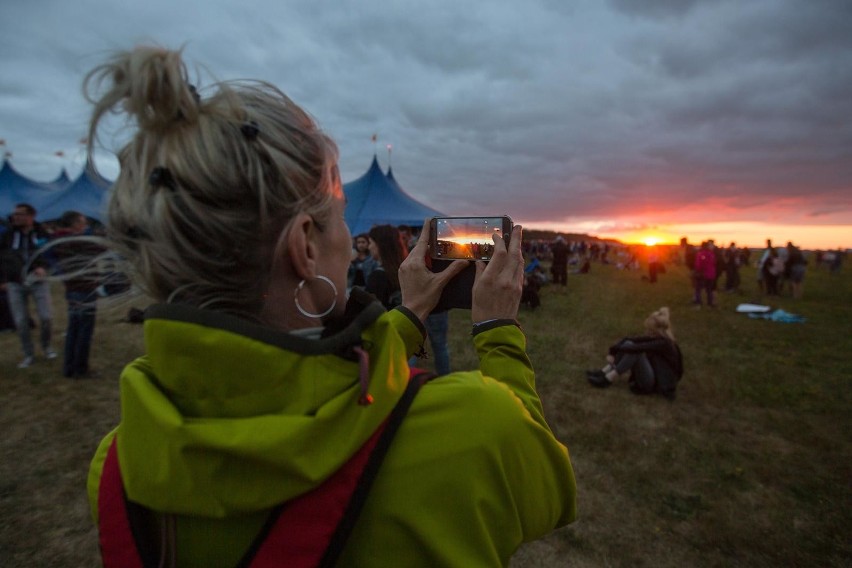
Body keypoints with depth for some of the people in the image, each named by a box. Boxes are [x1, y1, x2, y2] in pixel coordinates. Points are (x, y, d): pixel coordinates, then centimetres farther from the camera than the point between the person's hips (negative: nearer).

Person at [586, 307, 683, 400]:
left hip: (659, 383, -8)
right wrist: (613, 352, -19)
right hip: (652, 373, 8)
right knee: (628, 344, -9)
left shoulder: (664, 343, -25)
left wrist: (614, 349, -28)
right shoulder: (653, 337, 0)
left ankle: (607, 379, -21)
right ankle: (604, 372, -13)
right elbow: (628, 340, -6)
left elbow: (637, 348, -35)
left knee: (634, 351, -28)